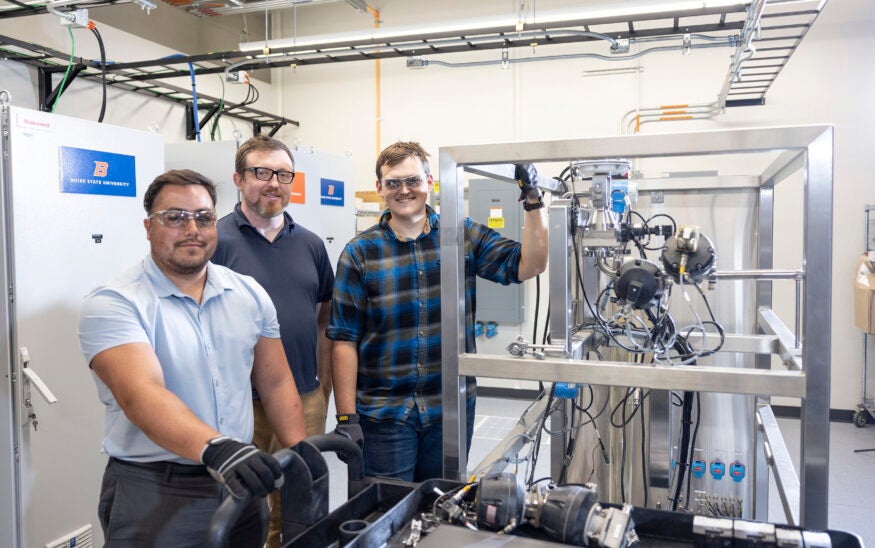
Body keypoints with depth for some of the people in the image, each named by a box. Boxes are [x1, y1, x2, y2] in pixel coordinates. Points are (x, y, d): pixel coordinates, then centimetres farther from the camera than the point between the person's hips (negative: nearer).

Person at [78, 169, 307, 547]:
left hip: (243, 486, 5)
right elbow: (141, 395, -28)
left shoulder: (249, 294, 3)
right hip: (152, 497, -5)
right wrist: (215, 447, -43)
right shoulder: (112, 304, -13)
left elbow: (275, 384, 7)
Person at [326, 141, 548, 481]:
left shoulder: (463, 236, 3)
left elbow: (528, 266, -3)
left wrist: (533, 203, -14)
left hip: (452, 409, 2)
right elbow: (344, 340, -5)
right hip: (383, 413, -2)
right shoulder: (359, 253, -3)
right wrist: (346, 418, -8)